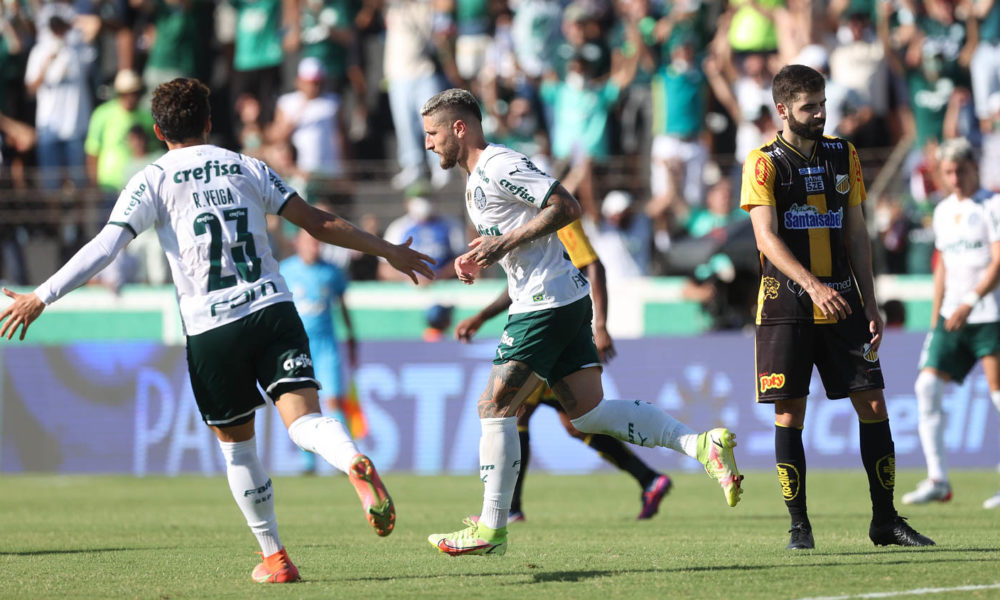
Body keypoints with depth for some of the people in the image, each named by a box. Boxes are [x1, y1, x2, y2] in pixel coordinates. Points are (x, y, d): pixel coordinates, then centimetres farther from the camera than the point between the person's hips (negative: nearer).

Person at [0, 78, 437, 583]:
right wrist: (389, 251, 22)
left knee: (236, 446, 14)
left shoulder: (154, 181, 4)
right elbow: (317, 223, 14)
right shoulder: (246, 167, 14)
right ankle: (358, 465, -42)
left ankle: (274, 558, 20)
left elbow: (104, 247, -7)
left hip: (211, 328, -2)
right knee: (304, 420, -10)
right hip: (273, 309, 2)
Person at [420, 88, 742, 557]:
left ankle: (491, 529, -4)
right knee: (587, 412, 6)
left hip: (547, 303, -10)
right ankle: (702, 444, 1)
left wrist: (506, 242, -20)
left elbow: (565, 207, -19)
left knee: (495, 406, -7)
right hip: (564, 302, 10)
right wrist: (479, 259, 11)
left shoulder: (498, 167, -12)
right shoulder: (477, 179, 19)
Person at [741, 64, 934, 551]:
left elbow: (857, 234, 15)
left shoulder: (843, 156, 11)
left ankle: (885, 519, 6)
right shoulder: (764, 163, -4)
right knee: (789, 414, -3)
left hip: (842, 304, 4)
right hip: (786, 307, -4)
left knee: (873, 406, -1)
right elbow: (766, 237, -14)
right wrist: (812, 286, -27)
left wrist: (870, 304, 9)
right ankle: (799, 525, 5)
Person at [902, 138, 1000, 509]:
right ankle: (937, 481, -2)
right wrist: (936, 318, 19)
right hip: (952, 316, 7)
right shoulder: (943, 211, 16)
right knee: (927, 387, -5)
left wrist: (970, 302, -23)